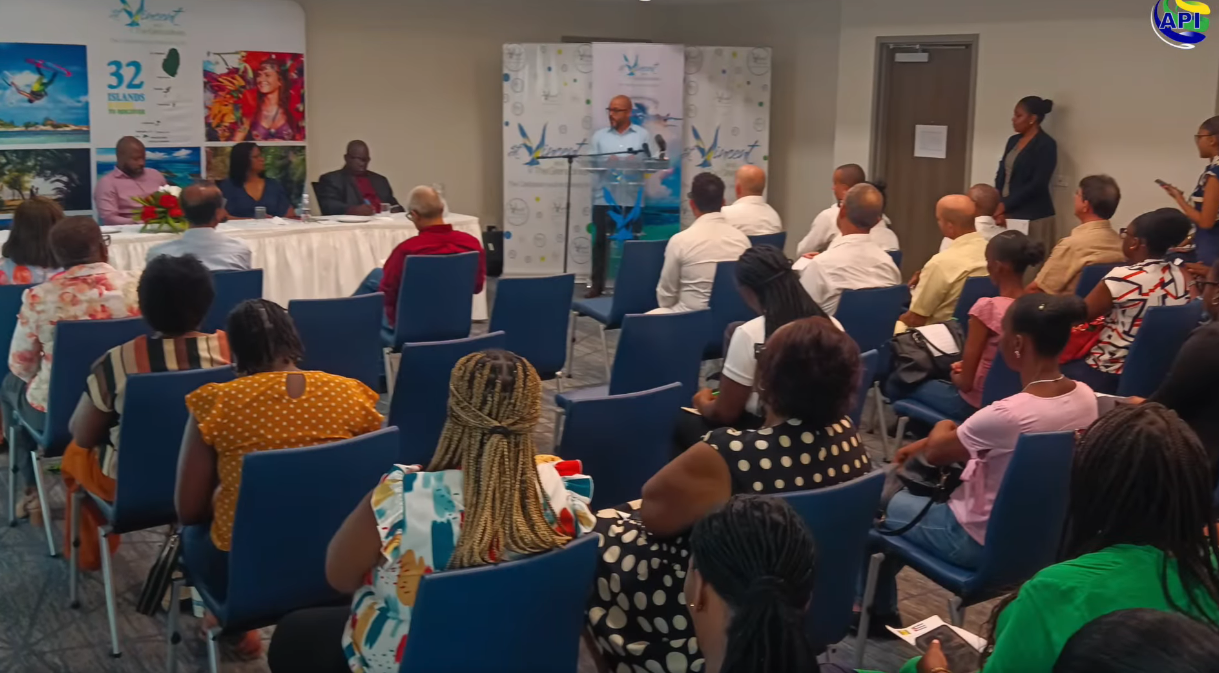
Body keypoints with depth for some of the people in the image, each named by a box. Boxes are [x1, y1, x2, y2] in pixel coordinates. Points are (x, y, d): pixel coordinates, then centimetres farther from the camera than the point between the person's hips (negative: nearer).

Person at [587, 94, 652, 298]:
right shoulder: (600, 135, 9)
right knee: (601, 241, 2)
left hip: (631, 199, -1)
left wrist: (634, 164, -18)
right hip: (604, 198, 1)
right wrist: (607, 162, -16)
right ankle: (597, 284, 9)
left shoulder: (642, 135, 6)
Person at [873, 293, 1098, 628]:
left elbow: (935, 453, -14)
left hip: (982, 542, -7)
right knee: (914, 493, 27)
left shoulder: (1008, 414, -34)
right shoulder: (1085, 398, -10)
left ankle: (879, 610, 35)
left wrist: (941, 430, 8)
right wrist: (940, 439, 9)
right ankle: (882, 605, 39)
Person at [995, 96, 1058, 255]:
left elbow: (1037, 184, -15)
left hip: (1032, 216, -7)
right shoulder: (1013, 141, 14)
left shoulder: (1046, 145, -8)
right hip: (1007, 213, 7)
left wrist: (1006, 204, -16)